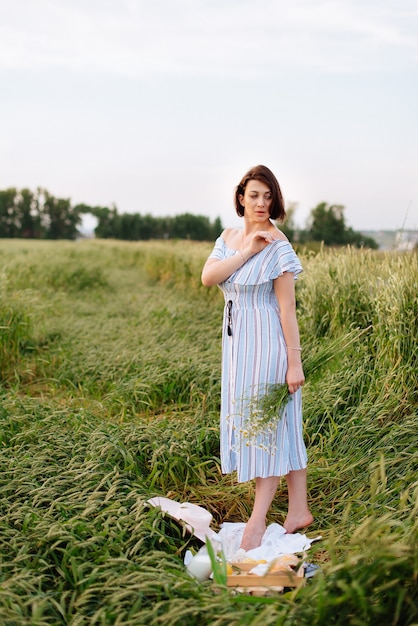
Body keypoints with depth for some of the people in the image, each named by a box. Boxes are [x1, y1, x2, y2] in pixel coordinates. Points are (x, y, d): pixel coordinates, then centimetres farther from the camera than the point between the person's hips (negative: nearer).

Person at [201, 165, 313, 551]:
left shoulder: (277, 246, -13)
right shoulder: (230, 238, 8)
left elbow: (288, 308, -15)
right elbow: (207, 277, -7)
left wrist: (294, 362, -17)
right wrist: (246, 251, -16)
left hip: (267, 343, -7)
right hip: (238, 341, 8)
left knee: (268, 422, -2)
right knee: (282, 427, 13)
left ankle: (258, 520, 6)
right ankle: (299, 510, 24)